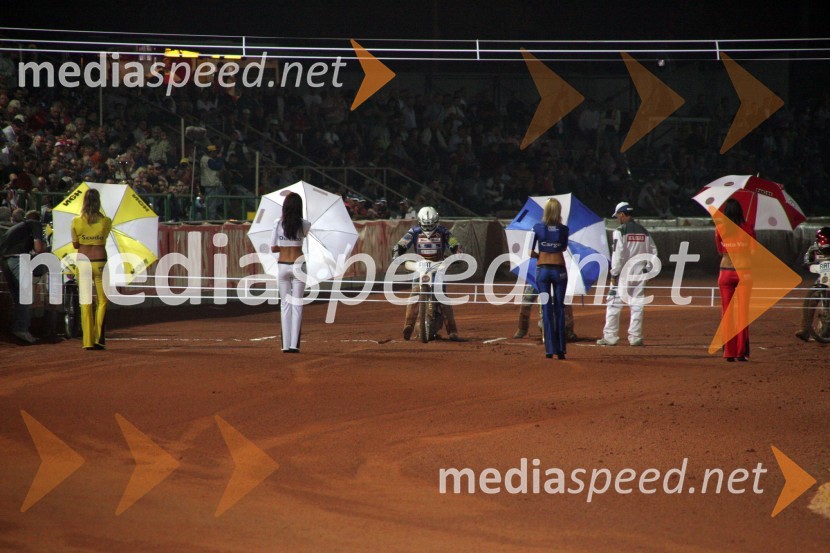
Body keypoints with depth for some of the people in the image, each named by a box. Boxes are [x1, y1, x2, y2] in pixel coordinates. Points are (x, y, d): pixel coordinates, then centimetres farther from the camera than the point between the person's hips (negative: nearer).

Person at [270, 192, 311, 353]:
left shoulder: (278, 223, -2)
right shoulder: (305, 225, -5)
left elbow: (273, 248, 1)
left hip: (282, 266, 1)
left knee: (285, 304, 8)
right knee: (297, 304, 3)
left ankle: (286, 344, 4)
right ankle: (294, 344, -4)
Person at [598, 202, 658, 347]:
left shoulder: (620, 231, -9)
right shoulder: (644, 232, 9)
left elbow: (618, 255, -14)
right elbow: (653, 252, 10)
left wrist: (614, 274, -10)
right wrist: (647, 269, 14)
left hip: (623, 274, -5)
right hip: (639, 273, 5)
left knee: (614, 304, -1)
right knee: (637, 305, 8)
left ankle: (610, 336, -4)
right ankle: (635, 337, 7)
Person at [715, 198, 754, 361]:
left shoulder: (719, 229, -2)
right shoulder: (747, 228, -6)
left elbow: (720, 250, 9)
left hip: (725, 273, 1)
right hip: (744, 272, -1)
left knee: (727, 311, 7)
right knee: (743, 311, 1)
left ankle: (729, 352, 5)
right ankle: (741, 352, -4)